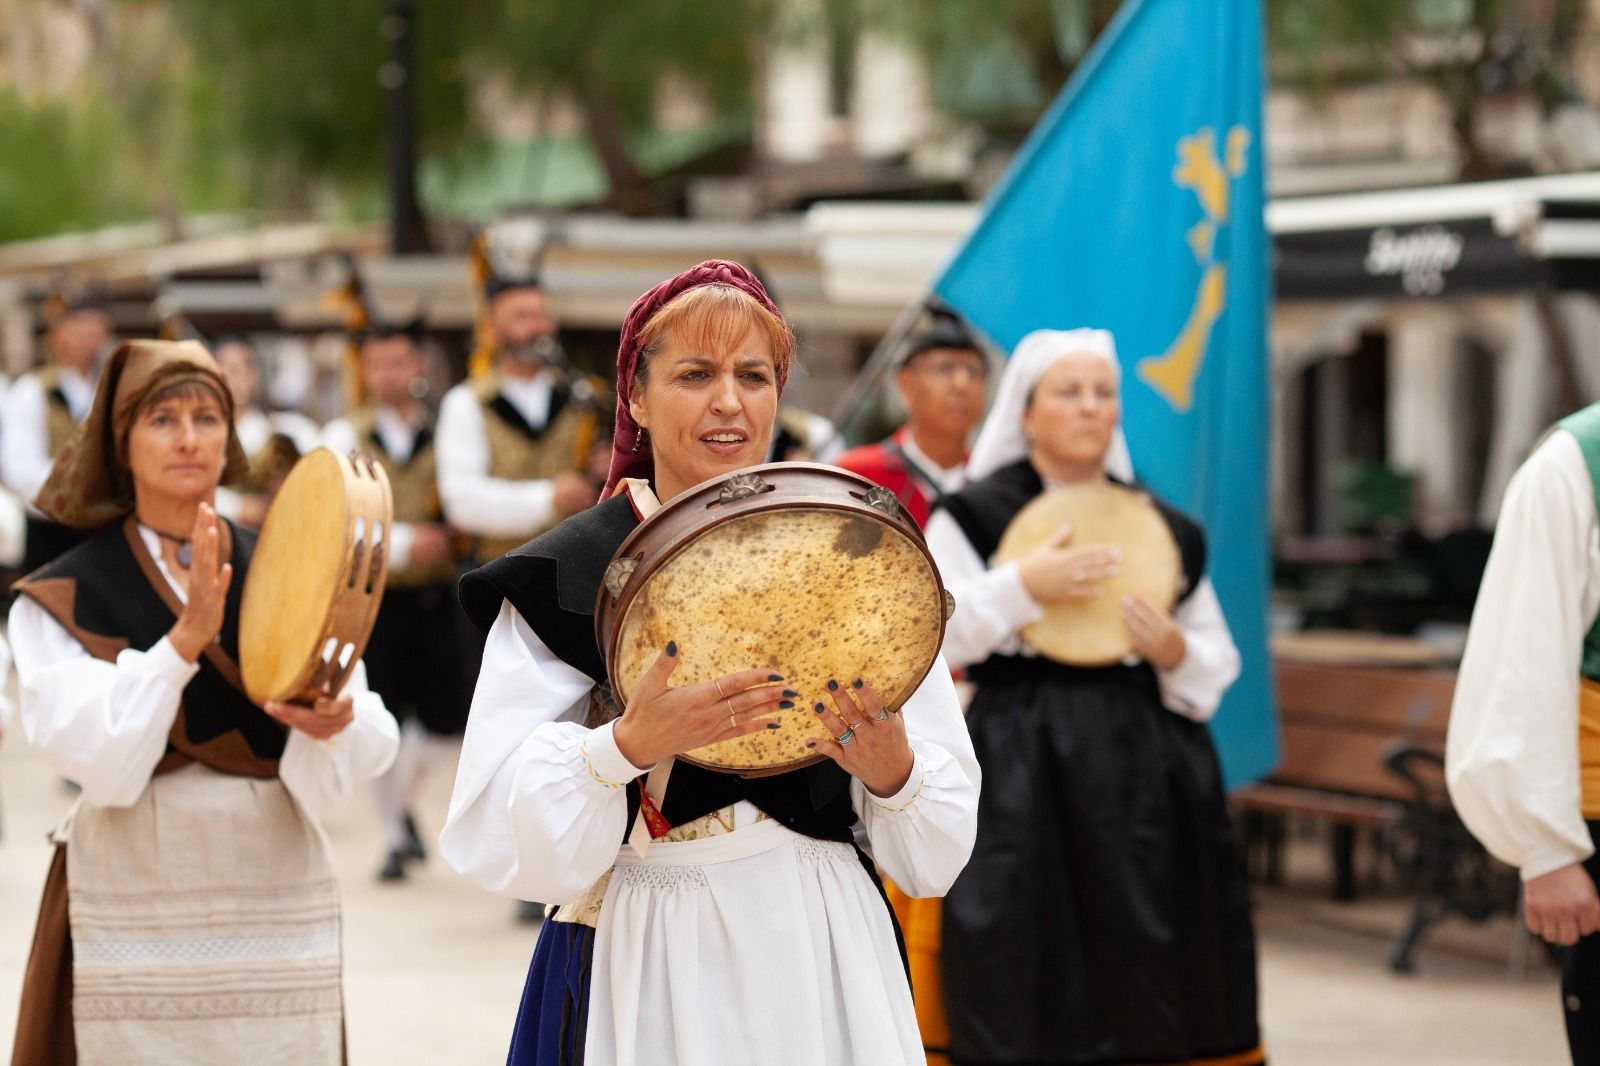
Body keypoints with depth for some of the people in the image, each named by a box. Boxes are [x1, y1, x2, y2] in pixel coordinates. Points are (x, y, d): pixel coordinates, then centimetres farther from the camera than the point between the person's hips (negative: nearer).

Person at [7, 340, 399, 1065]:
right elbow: (96, 760, -13)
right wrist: (185, 638, -22)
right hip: (134, 917, -2)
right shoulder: (64, 598, 1)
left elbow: (361, 756, -2)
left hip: (276, 902, 2)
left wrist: (331, 725, -24)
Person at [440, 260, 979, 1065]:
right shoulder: (563, 579, -4)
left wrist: (895, 772, -17)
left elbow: (939, 851, 3)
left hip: (820, 961, 2)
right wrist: (627, 745, -27)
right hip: (644, 974, -2)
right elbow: (496, 839, -13)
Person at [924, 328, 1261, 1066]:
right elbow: (925, 638, -7)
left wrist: (1177, 653, -4)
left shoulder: (1162, 529, 14)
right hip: (1021, 779, -3)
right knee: (1028, 997, -6)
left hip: (1147, 778, 4)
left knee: (1151, 991, 2)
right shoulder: (971, 518, 4)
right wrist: (1021, 588, -18)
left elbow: (1218, 661, 18)